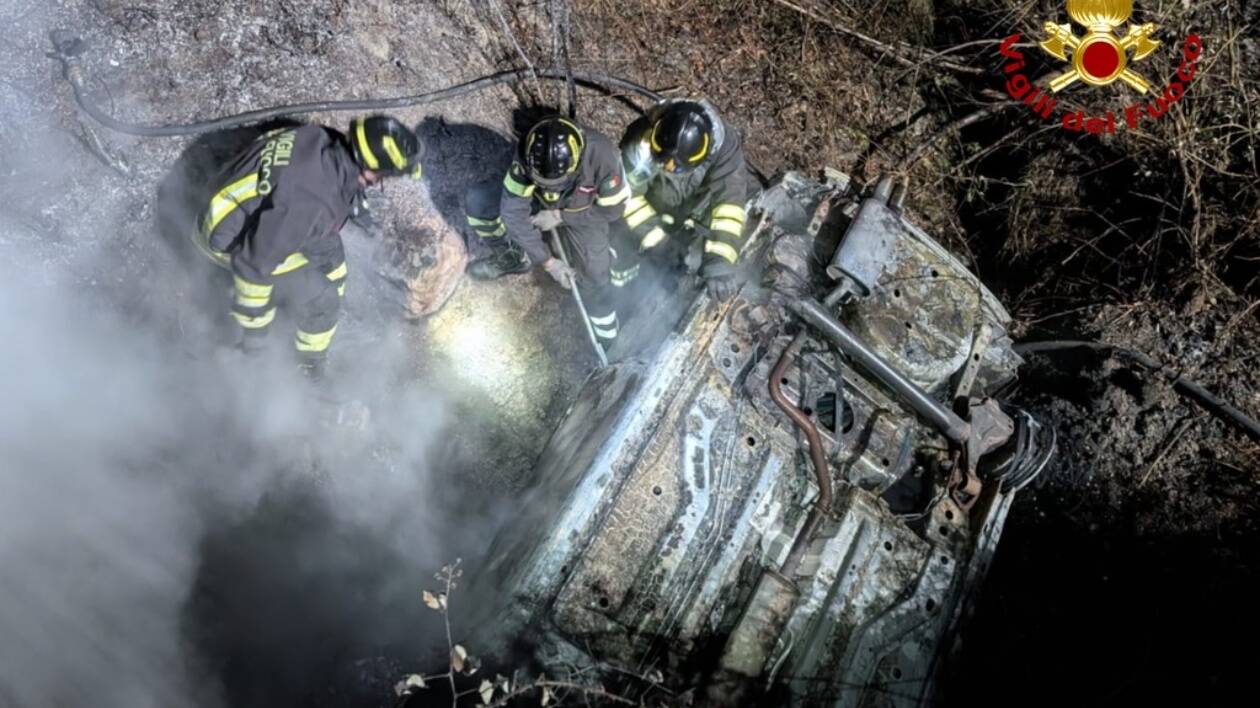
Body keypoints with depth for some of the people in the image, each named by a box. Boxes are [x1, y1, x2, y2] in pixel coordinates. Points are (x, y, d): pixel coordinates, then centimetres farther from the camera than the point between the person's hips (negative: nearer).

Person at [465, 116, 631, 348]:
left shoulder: (602, 155, -38)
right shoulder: (529, 155, -33)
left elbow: (612, 209, -21)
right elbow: (513, 210, -26)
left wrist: (560, 216, -23)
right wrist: (547, 260, -26)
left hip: (581, 215, -2)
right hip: (540, 202, 2)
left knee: (594, 278, -18)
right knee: (477, 200, -16)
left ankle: (606, 346, 8)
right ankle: (512, 257, 9)